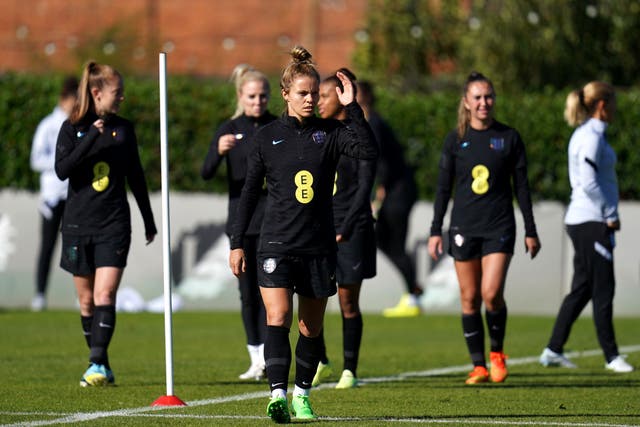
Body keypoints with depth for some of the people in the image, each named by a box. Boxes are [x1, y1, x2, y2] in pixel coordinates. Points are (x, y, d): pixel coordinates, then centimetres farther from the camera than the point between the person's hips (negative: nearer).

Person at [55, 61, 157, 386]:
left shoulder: (123, 129, 7)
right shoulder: (72, 128, 1)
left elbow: (135, 177, 16)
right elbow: (61, 170, -13)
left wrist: (149, 221, 20)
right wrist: (91, 139, -21)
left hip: (114, 225, 0)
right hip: (78, 224, 0)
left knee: (105, 294, -14)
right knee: (87, 299, 6)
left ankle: (97, 363, -19)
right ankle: (101, 367, 15)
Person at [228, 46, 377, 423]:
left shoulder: (330, 133, 2)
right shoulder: (267, 136, 3)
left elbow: (369, 151, -16)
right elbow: (250, 192, 7)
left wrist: (353, 108, -20)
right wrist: (237, 243, 5)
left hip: (319, 246, 1)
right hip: (276, 245, -1)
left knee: (312, 328, 9)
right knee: (278, 318, -18)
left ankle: (302, 394, 26)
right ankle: (278, 394, -24)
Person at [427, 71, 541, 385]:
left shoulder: (509, 138, 3)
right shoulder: (455, 140, 5)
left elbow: (521, 187, 7)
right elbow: (443, 188, 8)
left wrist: (530, 231, 6)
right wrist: (436, 231, 3)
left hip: (499, 227, -1)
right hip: (464, 227, 1)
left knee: (492, 293, -14)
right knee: (470, 298, 1)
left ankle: (497, 352, 10)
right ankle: (478, 366, 9)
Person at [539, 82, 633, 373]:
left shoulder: (584, 135, 16)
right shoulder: (592, 137, -14)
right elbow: (589, 183, -22)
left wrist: (608, 215, 16)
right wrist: (610, 215, -14)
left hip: (581, 221, 10)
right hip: (592, 221, -10)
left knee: (582, 289, 11)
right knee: (603, 289, -4)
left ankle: (553, 351, 13)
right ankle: (611, 356, 0)